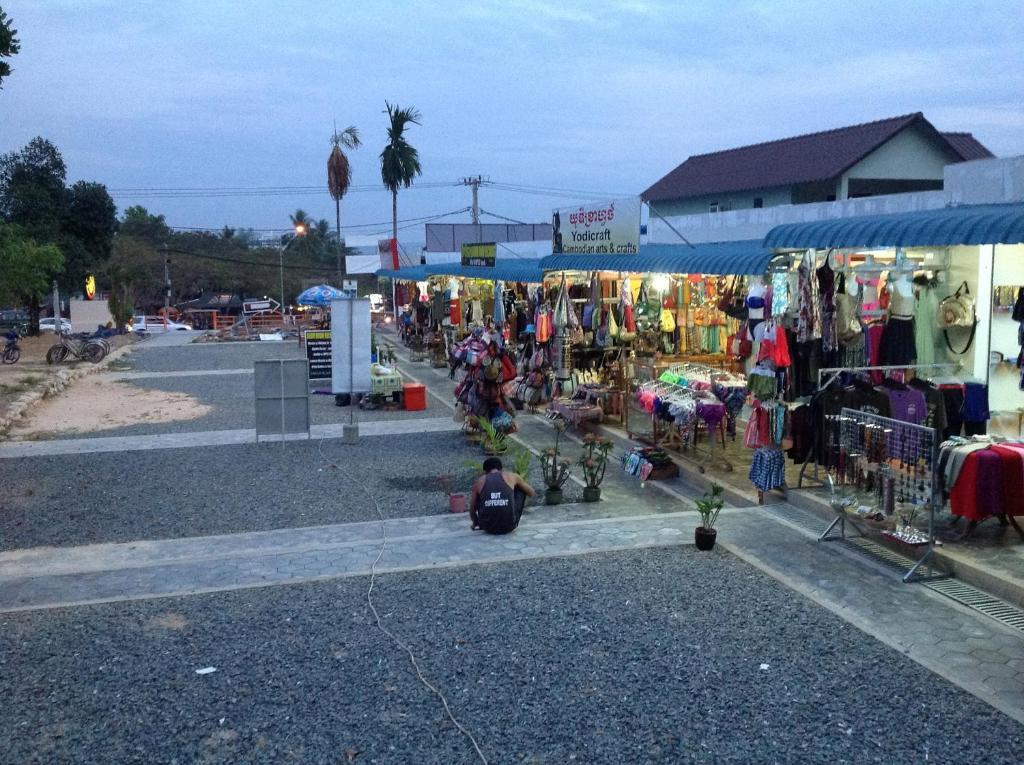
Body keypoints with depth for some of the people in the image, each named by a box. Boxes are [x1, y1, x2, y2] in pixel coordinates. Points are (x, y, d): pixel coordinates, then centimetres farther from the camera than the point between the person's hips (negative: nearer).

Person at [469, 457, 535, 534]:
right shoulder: (511, 476, 9)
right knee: (521, 490, 23)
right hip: (509, 527, -1)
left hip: (488, 527, 2)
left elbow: (472, 510, 20)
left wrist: (475, 523, 41)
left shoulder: (480, 481, 12)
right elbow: (531, 493, 23)